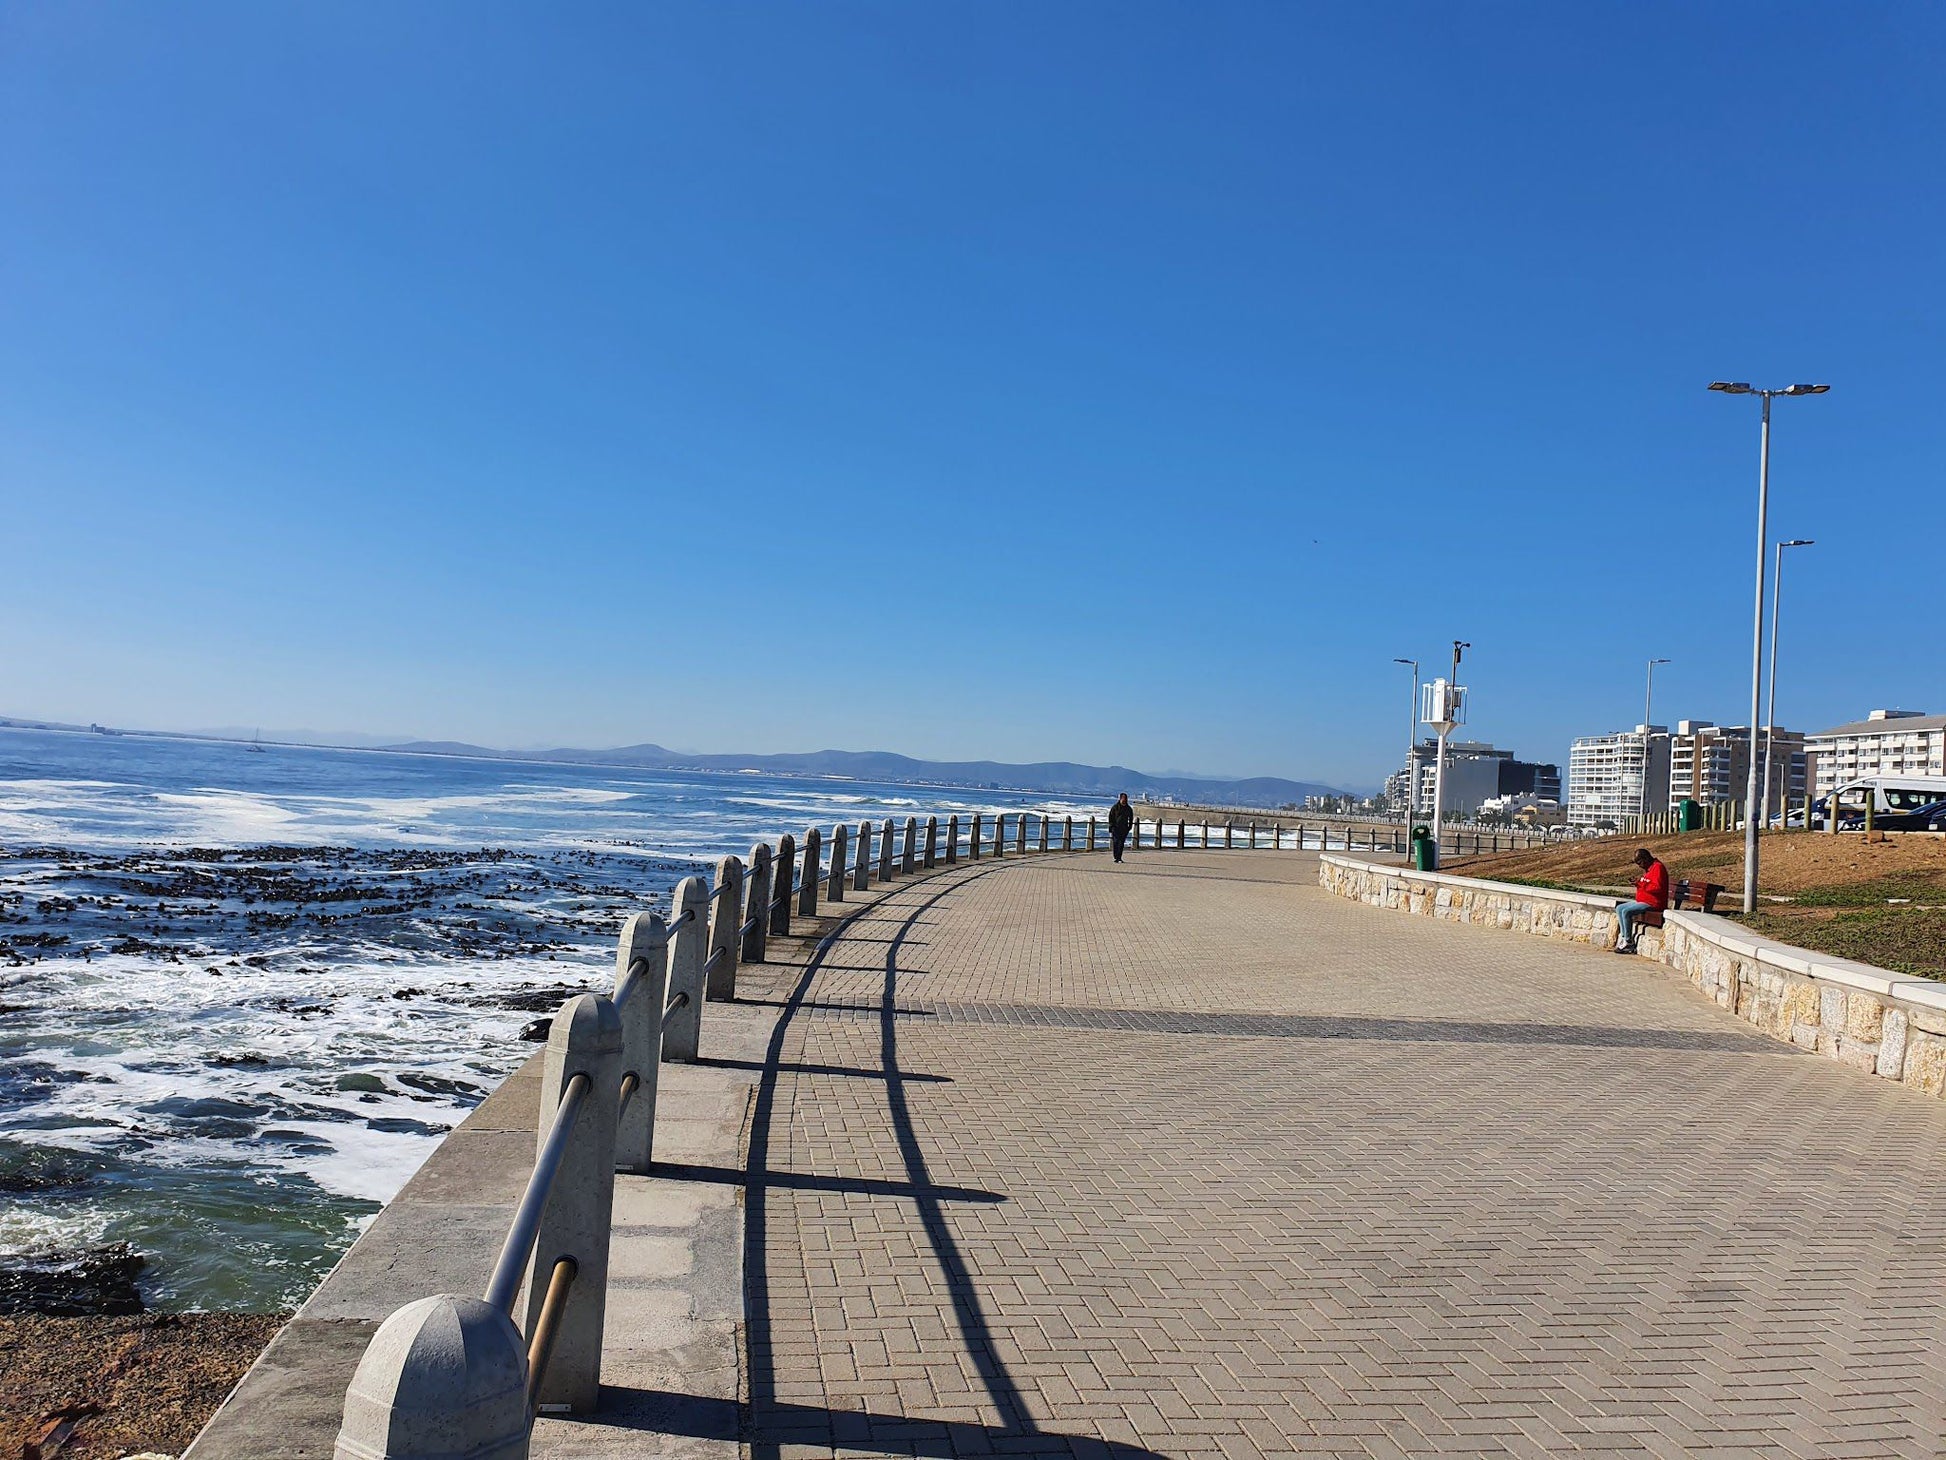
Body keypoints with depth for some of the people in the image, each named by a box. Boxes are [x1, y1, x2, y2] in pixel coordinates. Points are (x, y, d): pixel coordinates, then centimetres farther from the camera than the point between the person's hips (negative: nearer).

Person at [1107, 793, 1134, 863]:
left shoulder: (1129, 809, 9)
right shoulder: (1115, 807, -1)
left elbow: (1131, 818, 20)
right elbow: (1110, 817, 2)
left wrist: (1129, 827, 12)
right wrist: (1111, 825, -5)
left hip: (1124, 828, 3)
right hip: (1116, 828, -3)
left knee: (1121, 843, 1)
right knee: (1116, 841, -13)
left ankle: (1119, 858, 6)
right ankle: (1116, 857, -10)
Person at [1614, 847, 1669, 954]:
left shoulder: (1658, 867, -14)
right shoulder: (1648, 869, 18)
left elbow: (1658, 887, -25)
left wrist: (1642, 884, -23)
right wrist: (1639, 883, 9)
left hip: (1652, 903, -11)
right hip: (1642, 901, 11)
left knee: (1626, 911, -24)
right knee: (1619, 908, 7)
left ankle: (1629, 942, -15)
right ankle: (1625, 938, 0)